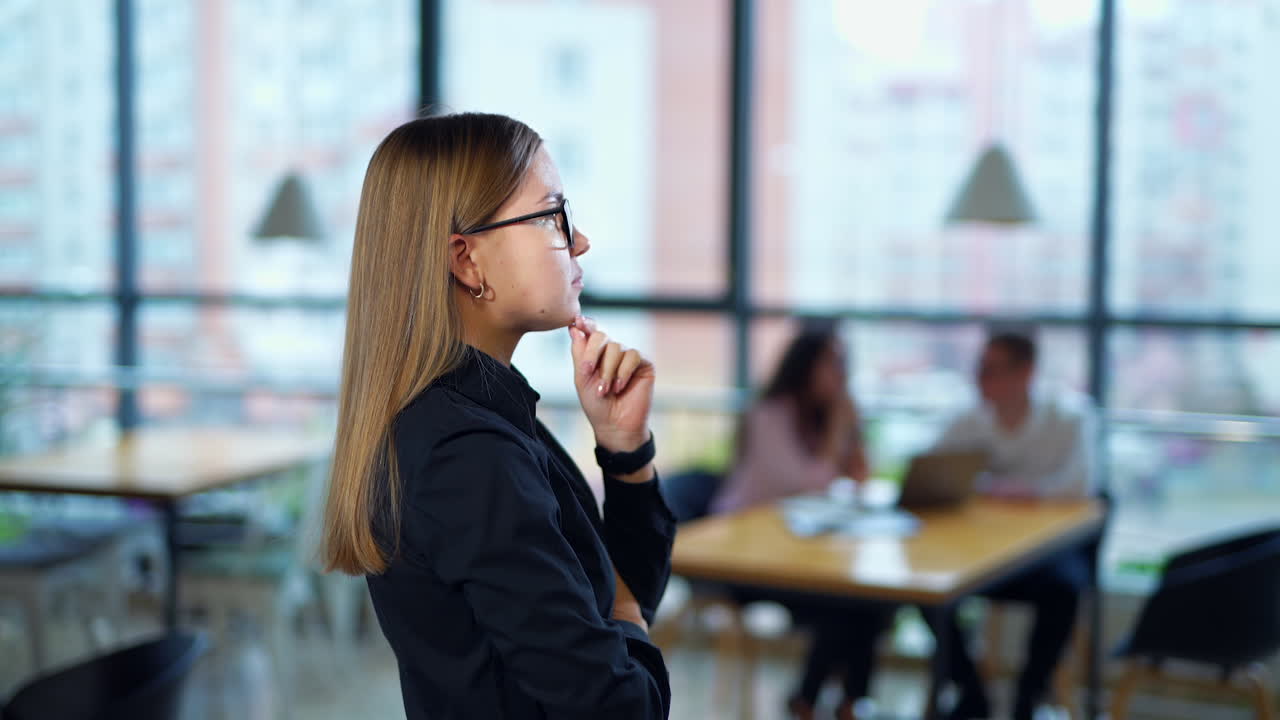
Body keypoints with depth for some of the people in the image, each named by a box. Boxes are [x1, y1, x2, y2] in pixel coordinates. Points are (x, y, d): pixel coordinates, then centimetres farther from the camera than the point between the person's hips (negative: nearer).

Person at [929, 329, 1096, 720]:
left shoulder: (1069, 416, -8)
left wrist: (994, 488, -33)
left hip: (1050, 544, -3)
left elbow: (1077, 484, -23)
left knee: (1061, 586, -35)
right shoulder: (968, 424, 2)